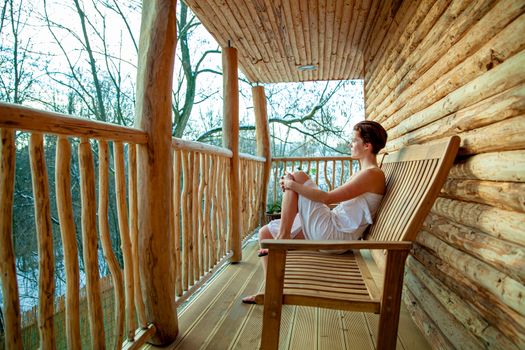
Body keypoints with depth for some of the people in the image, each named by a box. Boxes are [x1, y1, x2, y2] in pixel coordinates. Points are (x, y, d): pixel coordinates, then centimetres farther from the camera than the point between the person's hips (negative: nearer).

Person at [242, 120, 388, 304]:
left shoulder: (372, 174, -12)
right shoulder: (365, 173, 19)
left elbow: (328, 198, -20)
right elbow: (336, 198, 18)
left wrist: (292, 185, -12)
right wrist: (294, 186, 11)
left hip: (334, 234, -10)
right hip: (333, 230, 10)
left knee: (298, 177, -9)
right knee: (266, 232, 8)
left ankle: (282, 236, -6)